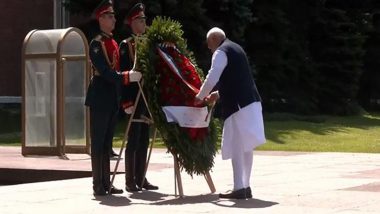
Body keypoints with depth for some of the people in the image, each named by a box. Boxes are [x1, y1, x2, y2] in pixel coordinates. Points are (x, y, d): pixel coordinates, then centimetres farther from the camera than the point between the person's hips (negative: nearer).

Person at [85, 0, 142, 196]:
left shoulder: (113, 43, 15)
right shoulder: (97, 44, -11)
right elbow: (105, 72, -21)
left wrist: (123, 100, 17)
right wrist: (127, 77, -28)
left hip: (112, 99, 8)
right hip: (100, 99, -8)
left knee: (107, 143, 10)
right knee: (98, 142, -5)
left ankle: (106, 183, 13)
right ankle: (98, 185, -3)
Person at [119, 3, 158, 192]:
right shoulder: (125, 45, -5)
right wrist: (127, 102, -19)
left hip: (148, 98, 7)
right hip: (135, 98, -7)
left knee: (144, 141, 9)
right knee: (133, 141, -5)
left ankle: (141, 179, 13)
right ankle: (130, 182, -2)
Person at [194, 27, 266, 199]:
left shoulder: (221, 52, -7)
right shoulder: (235, 48, 23)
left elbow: (211, 78, -16)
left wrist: (200, 96, -2)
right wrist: (217, 94, 26)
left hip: (238, 105, -9)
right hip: (250, 102, 9)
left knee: (237, 147, -8)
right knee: (246, 147, 12)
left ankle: (239, 189, -11)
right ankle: (245, 186, 16)